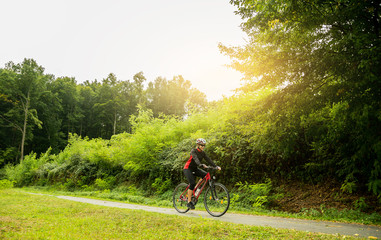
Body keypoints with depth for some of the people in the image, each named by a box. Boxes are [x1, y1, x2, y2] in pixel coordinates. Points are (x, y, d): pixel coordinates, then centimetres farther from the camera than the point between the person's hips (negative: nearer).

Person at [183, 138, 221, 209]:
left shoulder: (203, 153, 1)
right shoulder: (193, 151, -18)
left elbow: (208, 160, -9)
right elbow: (196, 159, -37)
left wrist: (216, 166, -23)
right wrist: (201, 165, -55)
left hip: (194, 169, 7)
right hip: (188, 168, -6)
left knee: (205, 175, -16)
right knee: (192, 183, -21)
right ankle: (189, 202, -8)